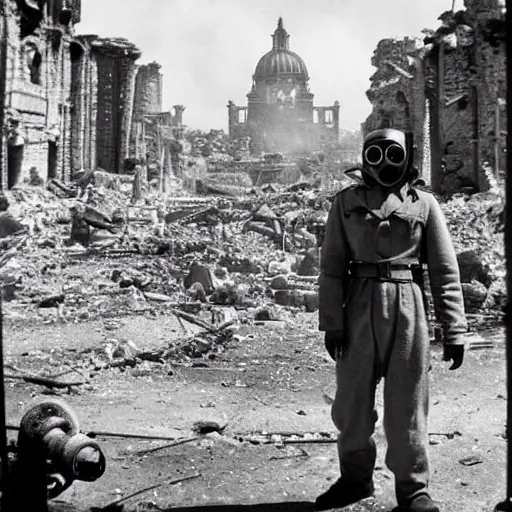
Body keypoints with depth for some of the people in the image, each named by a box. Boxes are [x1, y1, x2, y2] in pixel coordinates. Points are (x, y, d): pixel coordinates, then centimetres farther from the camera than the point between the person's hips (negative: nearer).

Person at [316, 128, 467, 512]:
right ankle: (355, 478, 29)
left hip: (407, 306, -2)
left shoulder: (424, 204, 4)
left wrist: (454, 329, -4)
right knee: (351, 400, 10)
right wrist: (331, 320, -3)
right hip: (359, 307, 2)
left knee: (407, 404, 4)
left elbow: (446, 271, 2)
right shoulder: (347, 202, 7)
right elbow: (332, 265, 4)